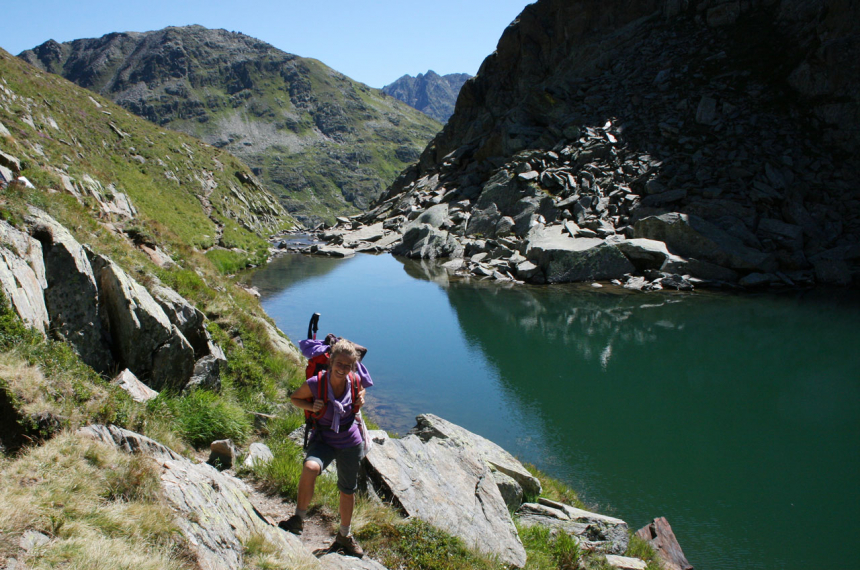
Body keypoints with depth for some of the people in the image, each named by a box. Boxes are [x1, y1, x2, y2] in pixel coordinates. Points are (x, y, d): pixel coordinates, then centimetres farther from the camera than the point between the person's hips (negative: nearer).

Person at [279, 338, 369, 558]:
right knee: (310, 467, -35)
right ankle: (299, 519, -10)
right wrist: (311, 406, -20)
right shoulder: (315, 383, -19)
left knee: (348, 490, 17)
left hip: (350, 442, 3)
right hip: (323, 439, -3)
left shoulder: (355, 382, -11)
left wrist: (360, 401, -9)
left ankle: (344, 536, 43)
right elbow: (294, 398, -2)